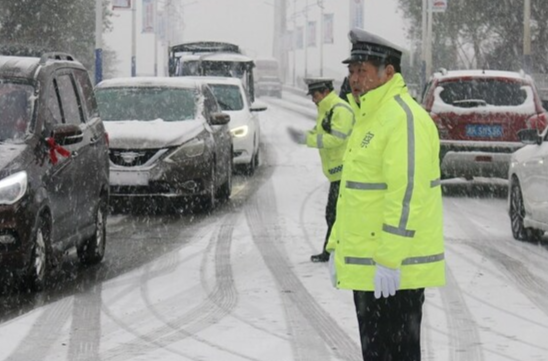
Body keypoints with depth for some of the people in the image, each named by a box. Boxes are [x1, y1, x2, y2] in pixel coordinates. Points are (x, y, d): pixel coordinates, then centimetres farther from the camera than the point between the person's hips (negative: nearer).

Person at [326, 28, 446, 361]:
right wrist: (337, 246, 21)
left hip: (393, 270, -10)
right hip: (367, 265, 10)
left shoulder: (405, 118, -16)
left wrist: (390, 261, -26)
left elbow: (407, 194, -24)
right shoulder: (370, 117, 17)